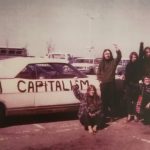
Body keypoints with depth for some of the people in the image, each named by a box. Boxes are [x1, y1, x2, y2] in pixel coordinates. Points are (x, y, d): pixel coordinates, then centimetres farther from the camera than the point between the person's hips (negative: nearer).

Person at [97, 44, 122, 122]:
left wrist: (118, 50, -36)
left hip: (111, 83, -1)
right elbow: (98, 73, 11)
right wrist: (100, 80, -1)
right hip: (103, 84, 2)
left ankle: (112, 116, 12)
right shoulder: (101, 63, 5)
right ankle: (104, 116, 16)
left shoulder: (113, 61, -1)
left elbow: (119, 57, -20)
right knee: (104, 100, 7)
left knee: (112, 100, 3)